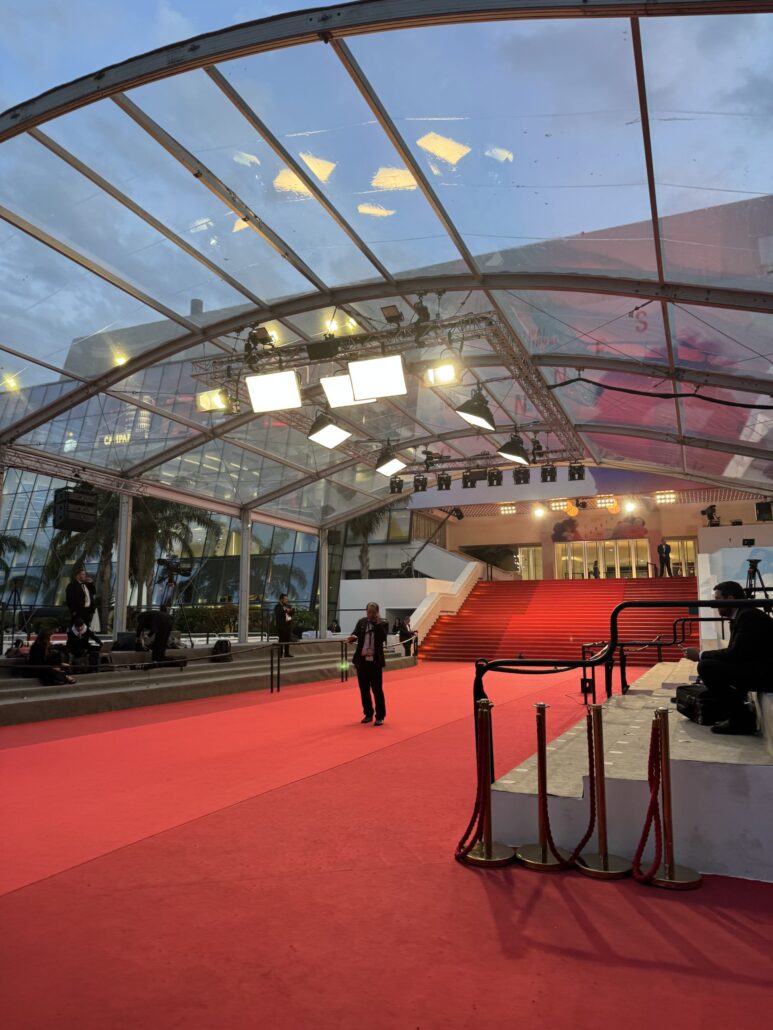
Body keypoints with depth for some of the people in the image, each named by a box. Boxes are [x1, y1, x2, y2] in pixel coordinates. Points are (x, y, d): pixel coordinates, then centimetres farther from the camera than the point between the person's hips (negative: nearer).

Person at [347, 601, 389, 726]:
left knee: (377, 689, -1)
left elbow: (383, 638, -17)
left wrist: (377, 623, -21)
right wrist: (352, 637, -23)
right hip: (362, 660, 4)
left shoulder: (382, 623, -3)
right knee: (364, 689, 11)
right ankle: (368, 714, 24)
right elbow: (355, 634, -1)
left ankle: (380, 716, 9)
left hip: (375, 661, -4)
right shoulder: (361, 622, 7)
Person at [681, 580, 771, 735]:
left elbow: (735, 654, -23)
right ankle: (742, 713, 12)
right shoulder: (741, 616, 13)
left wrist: (700, 655, -11)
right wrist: (703, 655, 1)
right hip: (757, 669, 10)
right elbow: (734, 653, 14)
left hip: (765, 673, -10)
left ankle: (742, 719, -8)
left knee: (707, 667, -19)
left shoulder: (748, 616, -18)